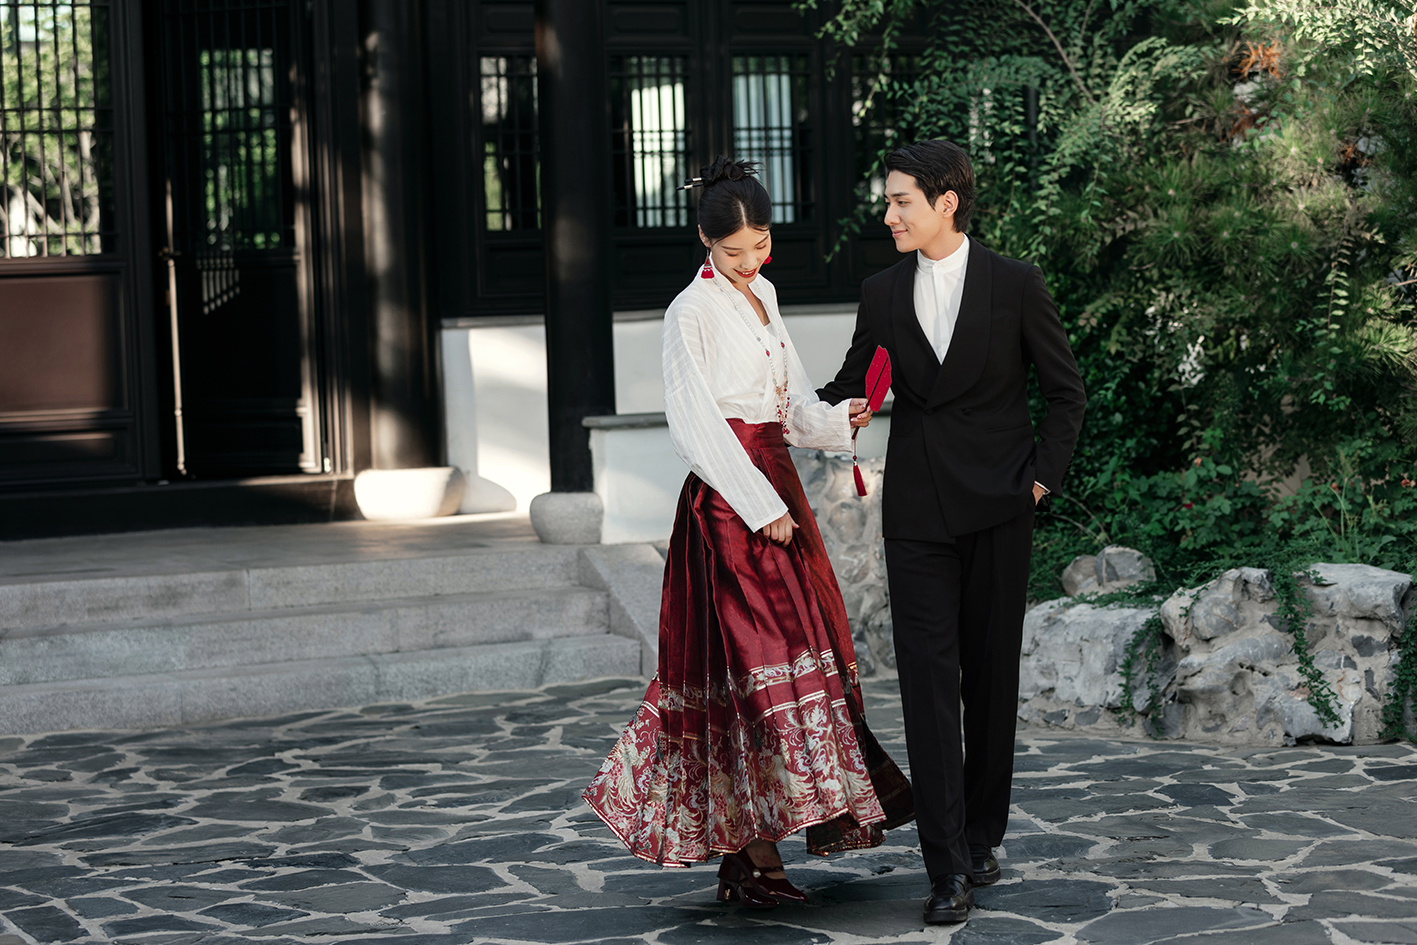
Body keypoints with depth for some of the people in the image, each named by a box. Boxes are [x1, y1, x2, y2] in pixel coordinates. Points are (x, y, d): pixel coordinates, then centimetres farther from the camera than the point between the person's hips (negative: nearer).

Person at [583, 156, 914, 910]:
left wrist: (838, 420, -1)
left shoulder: (760, 299, 17)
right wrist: (761, 508, -16)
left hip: (776, 491, 8)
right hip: (728, 501, -8)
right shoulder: (693, 313, -7)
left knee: (804, 644, 5)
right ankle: (758, 857, -8)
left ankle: (738, 850, 11)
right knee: (759, 658, -11)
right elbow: (697, 428, -13)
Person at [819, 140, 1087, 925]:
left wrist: (1043, 475, -4)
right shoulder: (882, 294, 7)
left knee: (991, 679, 6)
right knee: (928, 682, -7)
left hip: (995, 507, -1)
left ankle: (981, 837, 21)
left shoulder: (1015, 285, -1)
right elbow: (850, 388, 19)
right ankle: (948, 867, -9)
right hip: (917, 513, 2)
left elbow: (1065, 392, 4)